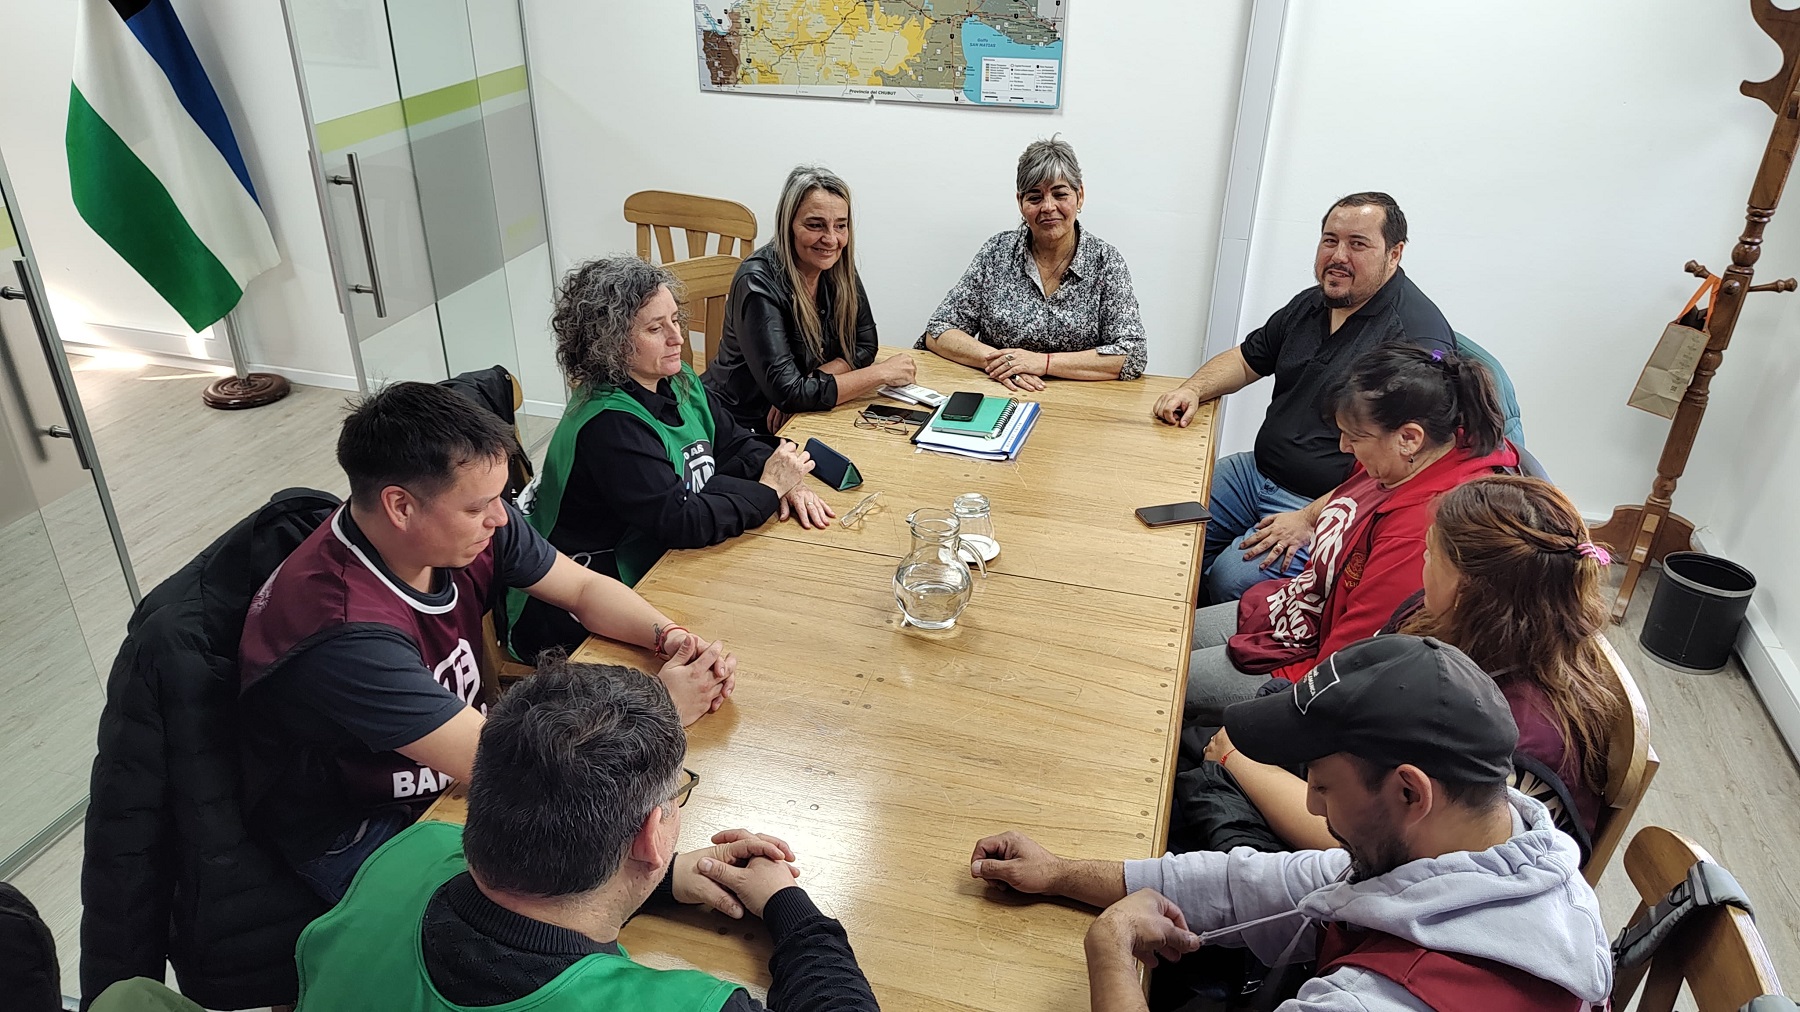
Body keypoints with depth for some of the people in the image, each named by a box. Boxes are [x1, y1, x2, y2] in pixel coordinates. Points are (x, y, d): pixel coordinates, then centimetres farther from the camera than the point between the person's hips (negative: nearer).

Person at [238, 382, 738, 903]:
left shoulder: (474, 524, -14)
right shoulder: (341, 632, -35)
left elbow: (584, 587, 0)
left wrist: (671, 636, -19)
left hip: (460, 762, 7)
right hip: (355, 834, -7)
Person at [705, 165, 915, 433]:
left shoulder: (839, 269, -3)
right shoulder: (758, 283, -21)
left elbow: (865, 345, 3)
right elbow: (788, 394, -26)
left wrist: (804, 386, -14)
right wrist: (882, 373, -19)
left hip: (798, 421, 7)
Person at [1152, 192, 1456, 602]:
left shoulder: (1418, 335, -17)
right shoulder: (1311, 304, 11)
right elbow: (1245, 359, 23)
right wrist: (1193, 389, 1)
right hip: (1260, 472, 9)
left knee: (1232, 578, -27)